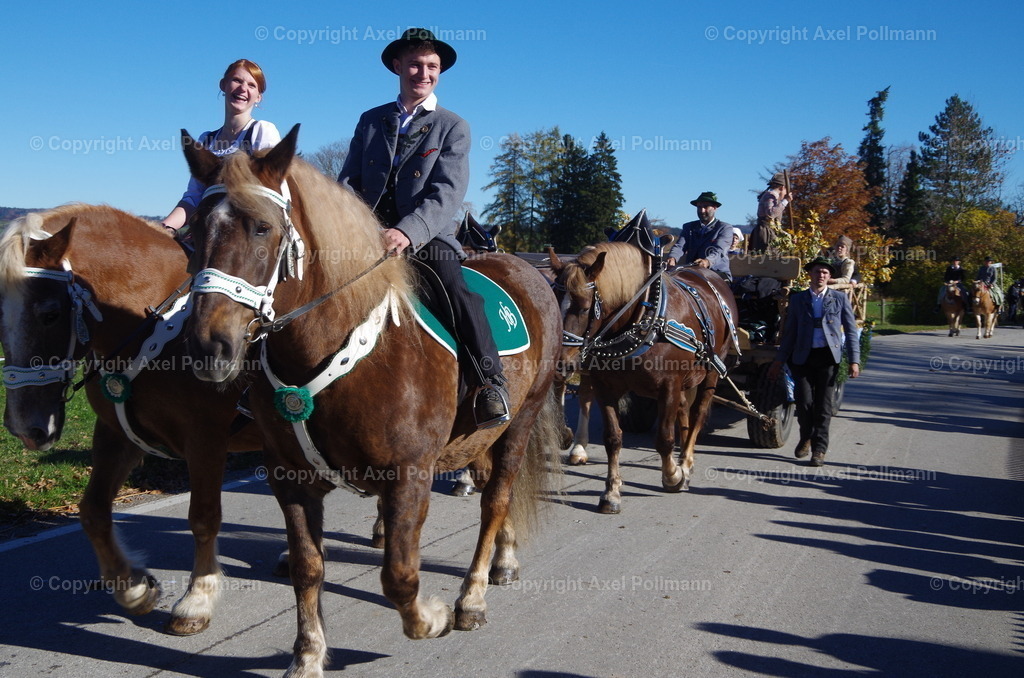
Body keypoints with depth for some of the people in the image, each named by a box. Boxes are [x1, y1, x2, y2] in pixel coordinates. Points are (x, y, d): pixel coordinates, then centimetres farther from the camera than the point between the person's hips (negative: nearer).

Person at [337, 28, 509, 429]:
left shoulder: (453, 127, 6)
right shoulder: (370, 121, 18)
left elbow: (448, 193, -8)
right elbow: (349, 180, 14)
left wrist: (407, 231, -26)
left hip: (427, 236, -3)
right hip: (369, 235, 4)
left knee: (455, 289, -30)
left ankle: (491, 385, -25)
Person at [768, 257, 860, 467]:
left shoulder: (840, 298, 8)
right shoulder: (797, 299, 11)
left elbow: (851, 331, 5)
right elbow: (789, 332, 12)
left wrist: (854, 360, -3)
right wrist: (779, 360, 8)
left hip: (828, 357, -1)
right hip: (803, 357, 1)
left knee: (823, 404, 0)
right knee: (804, 401, -4)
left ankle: (819, 449, 10)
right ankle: (805, 438, 23)